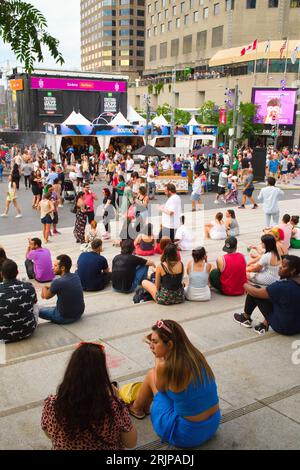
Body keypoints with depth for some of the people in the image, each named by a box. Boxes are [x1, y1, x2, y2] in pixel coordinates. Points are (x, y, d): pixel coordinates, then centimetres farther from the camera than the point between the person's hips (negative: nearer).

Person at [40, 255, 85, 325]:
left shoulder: (58, 282, -24)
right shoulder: (76, 277, -5)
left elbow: (46, 296, -4)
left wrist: (44, 288, 16)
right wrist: (49, 287, 12)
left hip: (65, 318, -6)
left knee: (39, 311, 13)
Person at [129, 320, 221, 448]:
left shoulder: (164, 367, -24)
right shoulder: (195, 355, -6)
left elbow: (160, 388, 0)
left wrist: (158, 358, 6)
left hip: (187, 435, -6)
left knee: (151, 375, 11)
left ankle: (136, 408, 39)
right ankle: (145, 406, 47)